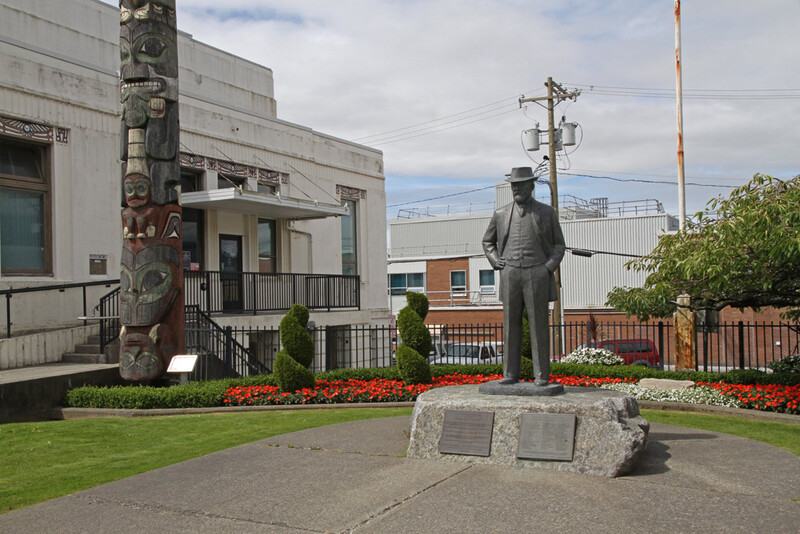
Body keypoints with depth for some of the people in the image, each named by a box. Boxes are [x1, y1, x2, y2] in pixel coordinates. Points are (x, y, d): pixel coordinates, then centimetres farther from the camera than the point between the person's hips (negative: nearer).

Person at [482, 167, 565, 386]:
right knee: (511, 325, 3)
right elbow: (488, 241, 23)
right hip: (510, 275, 2)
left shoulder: (547, 213, 6)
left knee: (539, 326, -1)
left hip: (537, 275, -2)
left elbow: (559, 244, 12)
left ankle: (542, 375, 4)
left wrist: (549, 267, -2)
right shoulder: (501, 215, 10)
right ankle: (510, 374, 9)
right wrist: (496, 262, 7)